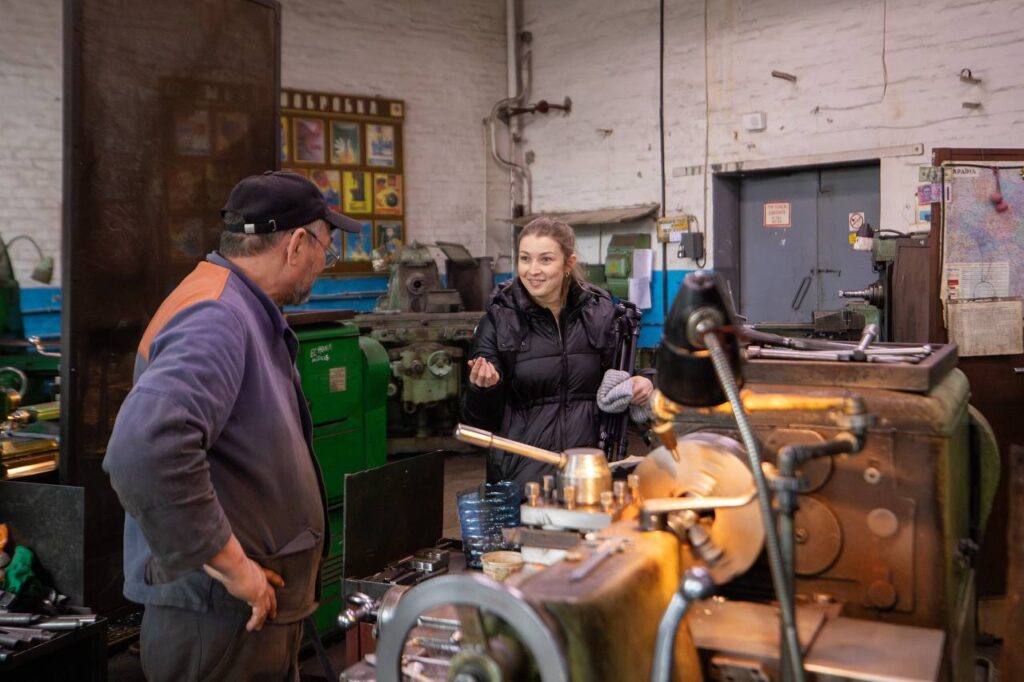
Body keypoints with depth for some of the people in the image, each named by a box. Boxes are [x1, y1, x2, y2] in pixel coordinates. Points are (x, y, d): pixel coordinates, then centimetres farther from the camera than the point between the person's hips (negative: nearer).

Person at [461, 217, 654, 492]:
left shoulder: (598, 313, 3)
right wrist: (482, 389, -20)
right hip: (520, 474, -2)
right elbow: (479, 422, 0)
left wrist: (640, 385, -4)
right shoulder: (498, 320, -2)